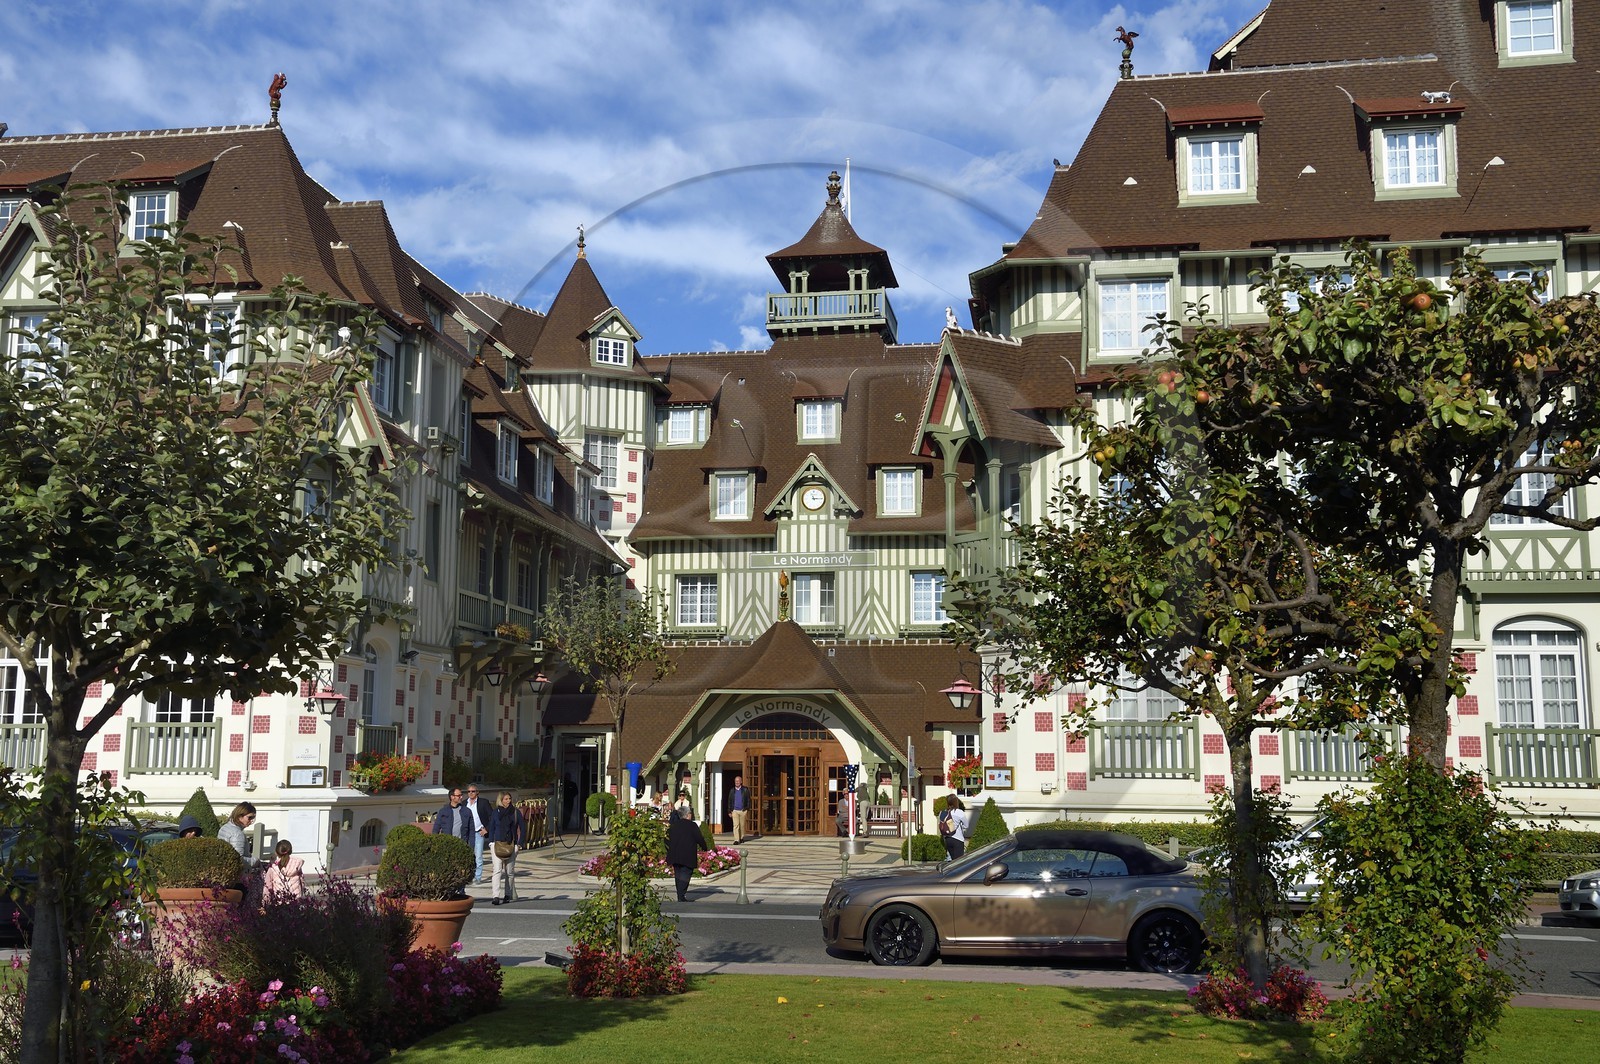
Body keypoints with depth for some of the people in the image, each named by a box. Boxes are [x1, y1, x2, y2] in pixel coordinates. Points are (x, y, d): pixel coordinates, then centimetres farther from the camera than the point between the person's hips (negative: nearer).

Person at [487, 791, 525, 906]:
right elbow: (491, 828, 10)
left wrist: (520, 843, -1)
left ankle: (508, 895, 20)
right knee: (497, 870, -12)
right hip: (497, 844, -1)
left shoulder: (516, 812, 4)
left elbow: (522, 828, 7)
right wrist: (491, 842, 1)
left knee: (510, 871, 8)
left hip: (511, 845, 1)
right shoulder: (495, 812, 5)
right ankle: (496, 896, -19)